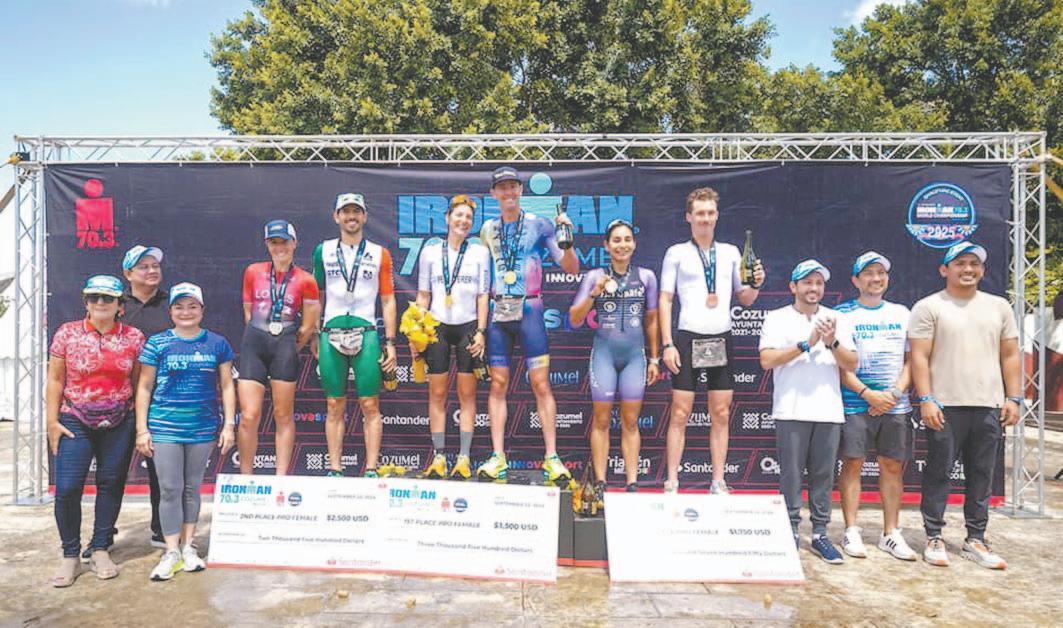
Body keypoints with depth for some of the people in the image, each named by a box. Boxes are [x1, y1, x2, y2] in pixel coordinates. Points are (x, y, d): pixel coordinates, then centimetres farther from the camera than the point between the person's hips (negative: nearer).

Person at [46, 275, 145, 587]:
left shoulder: (134, 337, 1)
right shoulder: (67, 333, 1)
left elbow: (138, 383, 6)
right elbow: (55, 380, 3)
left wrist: (140, 425, 4)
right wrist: (52, 421, -1)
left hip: (119, 424, 1)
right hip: (75, 423, 0)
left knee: (111, 485, 7)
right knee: (67, 488, -6)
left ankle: (100, 550, 22)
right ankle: (70, 557, 11)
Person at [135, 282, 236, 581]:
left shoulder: (217, 344, 3)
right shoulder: (157, 343, 0)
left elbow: (227, 386, 6)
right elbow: (144, 388, 3)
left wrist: (229, 425, 1)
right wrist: (142, 429, -1)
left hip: (203, 430, 1)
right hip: (165, 429, -1)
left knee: (192, 489, 12)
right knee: (170, 489, 2)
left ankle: (188, 547, 23)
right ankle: (172, 552, 12)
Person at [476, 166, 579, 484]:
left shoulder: (539, 225, 3)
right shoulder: (488, 228, 13)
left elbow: (571, 268, 1)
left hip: (529, 309, -3)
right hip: (497, 313, 3)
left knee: (541, 384, -6)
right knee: (498, 384, 3)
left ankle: (551, 458, -2)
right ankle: (497, 458, 8)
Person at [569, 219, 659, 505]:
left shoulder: (646, 276, 5)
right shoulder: (595, 277, 0)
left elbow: (651, 320, 11)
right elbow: (575, 319, -3)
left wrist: (654, 358, 11)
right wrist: (595, 293, -17)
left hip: (635, 355, 1)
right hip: (604, 353, -1)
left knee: (630, 422, 5)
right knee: (602, 420, 3)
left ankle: (632, 485, 11)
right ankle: (600, 485, 10)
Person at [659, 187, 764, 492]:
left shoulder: (731, 252, 14)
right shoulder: (676, 253, 5)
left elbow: (744, 299, 17)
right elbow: (665, 299, 1)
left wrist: (756, 284, -6)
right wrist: (667, 344, -7)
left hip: (722, 340, 3)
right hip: (688, 338, -3)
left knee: (721, 414, 5)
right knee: (680, 412, -3)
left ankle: (719, 482, 14)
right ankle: (672, 482, 4)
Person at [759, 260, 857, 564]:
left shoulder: (836, 319, 13)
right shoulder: (777, 318, 4)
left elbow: (851, 364, 8)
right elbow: (767, 360, -7)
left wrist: (832, 343, -10)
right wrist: (806, 345, -12)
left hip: (829, 411, 3)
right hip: (791, 410, -3)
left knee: (823, 475, 7)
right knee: (791, 474, 1)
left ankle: (820, 534, 17)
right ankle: (790, 532, 11)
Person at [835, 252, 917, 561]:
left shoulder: (901, 313, 12)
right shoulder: (842, 313, 1)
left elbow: (911, 359, 9)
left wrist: (895, 392, -6)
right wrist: (868, 394, -12)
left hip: (896, 405, 3)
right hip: (855, 403, -3)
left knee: (893, 466, 6)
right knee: (852, 464, -2)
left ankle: (891, 533, 17)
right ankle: (851, 531, 7)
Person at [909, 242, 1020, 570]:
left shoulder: (999, 307, 14)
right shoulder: (929, 307, 0)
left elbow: (1011, 355, 14)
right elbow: (919, 357, -5)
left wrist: (1013, 398, 6)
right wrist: (926, 400, -12)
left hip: (989, 407, 4)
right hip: (945, 406, -4)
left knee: (982, 475, 9)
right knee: (938, 472, 1)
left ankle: (975, 540, 20)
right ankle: (934, 538, 12)